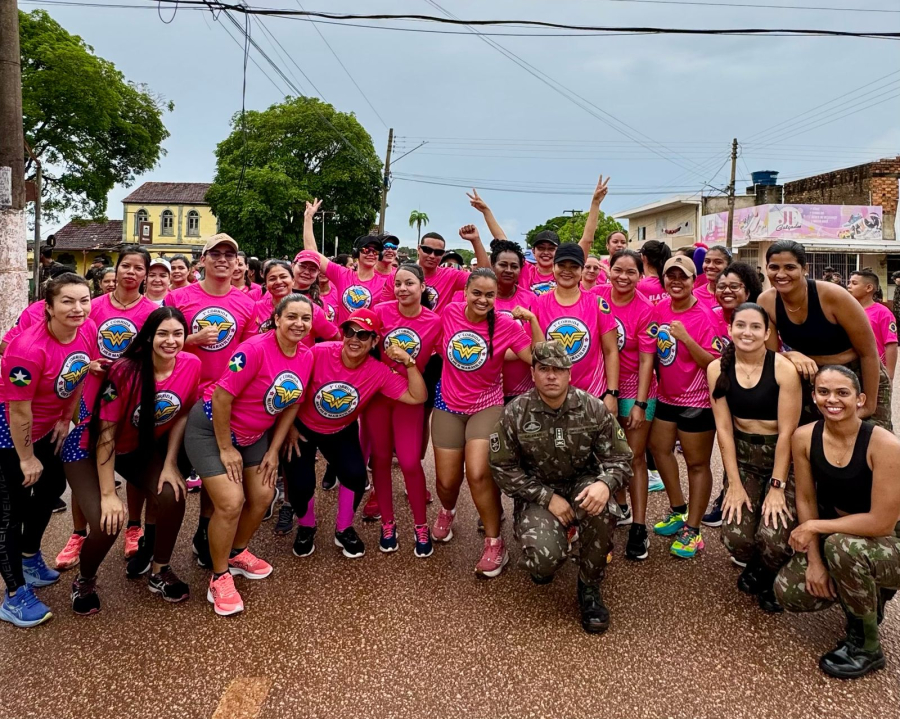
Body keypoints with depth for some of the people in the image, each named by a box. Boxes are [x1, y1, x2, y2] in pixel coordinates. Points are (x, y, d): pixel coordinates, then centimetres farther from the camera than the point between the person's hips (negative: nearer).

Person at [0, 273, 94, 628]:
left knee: (52, 486, 21)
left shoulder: (88, 331, -14)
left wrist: (65, 419, 8)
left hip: (47, 427, 8)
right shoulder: (29, 348, -34)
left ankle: (30, 558, 46)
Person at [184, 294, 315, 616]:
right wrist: (226, 449, -18)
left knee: (263, 496, 7)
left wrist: (273, 450, 3)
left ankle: (238, 553, 35)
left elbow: (291, 405, 4)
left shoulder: (306, 358, -7)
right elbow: (221, 396, -25)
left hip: (253, 434, 7)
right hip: (211, 428, -7)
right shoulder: (255, 349, -28)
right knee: (231, 502, -14)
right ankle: (219, 579, 7)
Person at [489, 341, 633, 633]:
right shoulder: (515, 414, -13)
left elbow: (620, 458, -6)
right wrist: (548, 498, -17)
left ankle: (589, 586, -9)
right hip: (537, 492, -1)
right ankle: (540, 558, 16)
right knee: (546, 559, -27)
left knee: (600, 507, -35)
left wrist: (605, 483, -31)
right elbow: (503, 469, -8)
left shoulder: (593, 408, -10)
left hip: (582, 483, 2)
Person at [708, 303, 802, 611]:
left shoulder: (783, 369, -15)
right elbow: (724, 428, -5)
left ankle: (770, 580, 19)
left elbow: (787, 432, -14)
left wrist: (777, 487, -14)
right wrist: (734, 483, -7)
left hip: (784, 458, -2)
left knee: (774, 539, -19)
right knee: (735, 537, -14)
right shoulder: (718, 369, -5)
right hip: (742, 456, 3)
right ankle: (753, 567, 25)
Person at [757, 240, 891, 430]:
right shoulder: (766, 302, -15)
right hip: (809, 380, 3)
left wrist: (869, 406, -15)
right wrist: (791, 355, -32)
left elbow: (869, 352, -17)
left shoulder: (833, 296, -25)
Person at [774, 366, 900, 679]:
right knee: (789, 593, -11)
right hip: (834, 536, 5)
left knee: (841, 546, -36)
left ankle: (867, 645, -10)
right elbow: (806, 500, -5)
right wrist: (814, 561, -9)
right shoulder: (804, 438, -13)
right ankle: (867, 595, 19)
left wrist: (814, 527, -23)